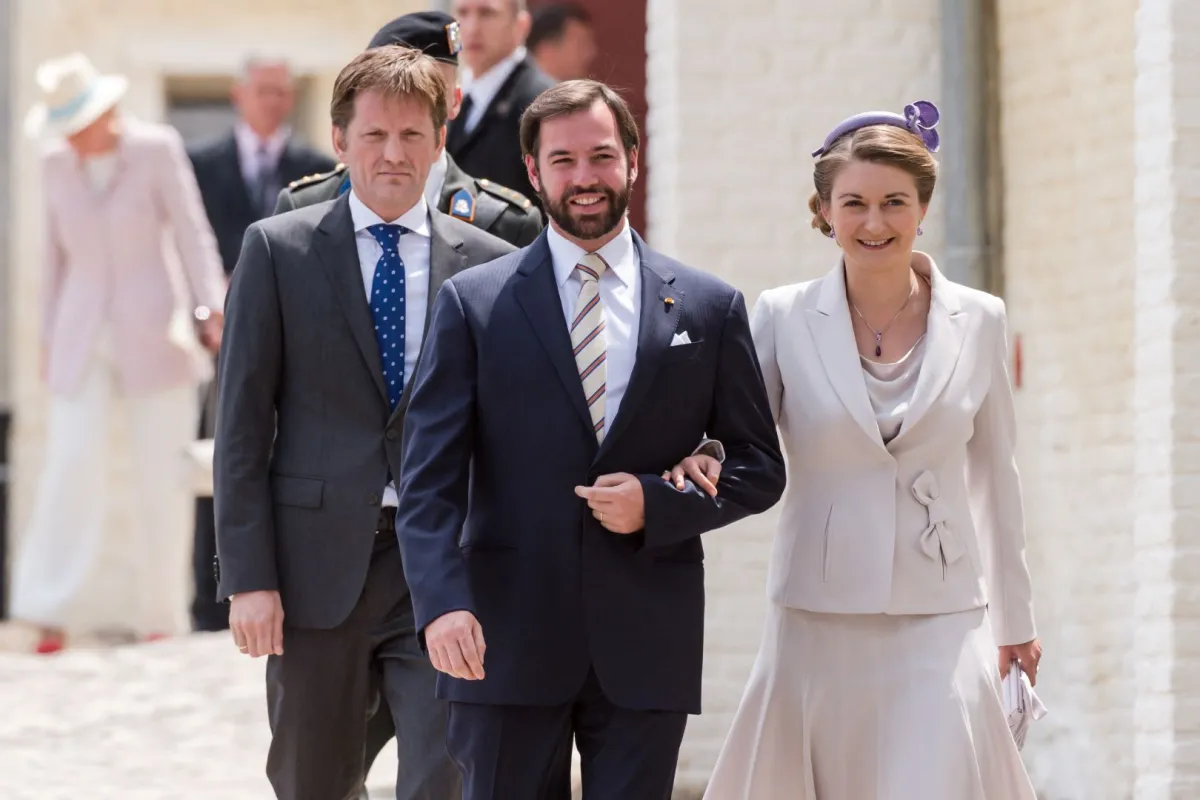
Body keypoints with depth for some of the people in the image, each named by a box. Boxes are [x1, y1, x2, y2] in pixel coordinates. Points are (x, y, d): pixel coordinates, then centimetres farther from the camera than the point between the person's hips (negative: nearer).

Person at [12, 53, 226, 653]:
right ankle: (48, 614, -13)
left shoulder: (157, 150, -4)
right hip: (84, 343, 2)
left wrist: (211, 307, -17)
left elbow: (193, 234, -5)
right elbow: (58, 256, 13)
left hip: (156, 336, -2)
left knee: (163, 479, 0)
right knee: (71, 469, -11)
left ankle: (160, 616, 9)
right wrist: (49, 339, 12)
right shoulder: (58, 165, 7)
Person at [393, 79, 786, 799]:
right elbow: (430, 478, -2)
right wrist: (443, 603, -18)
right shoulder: (472, 303, 4)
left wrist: (659, 503, -8)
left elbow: (760, 468, 11)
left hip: (647, 647, 1)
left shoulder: (709, 307, 8)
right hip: (507, 641, -1)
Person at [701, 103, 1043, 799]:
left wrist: (1015, 619, 17)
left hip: (940, 623, 0)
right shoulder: (785, 318, 0)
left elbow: (994, 476, 12)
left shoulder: (979, 321, 3)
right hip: (820, 628, 0)